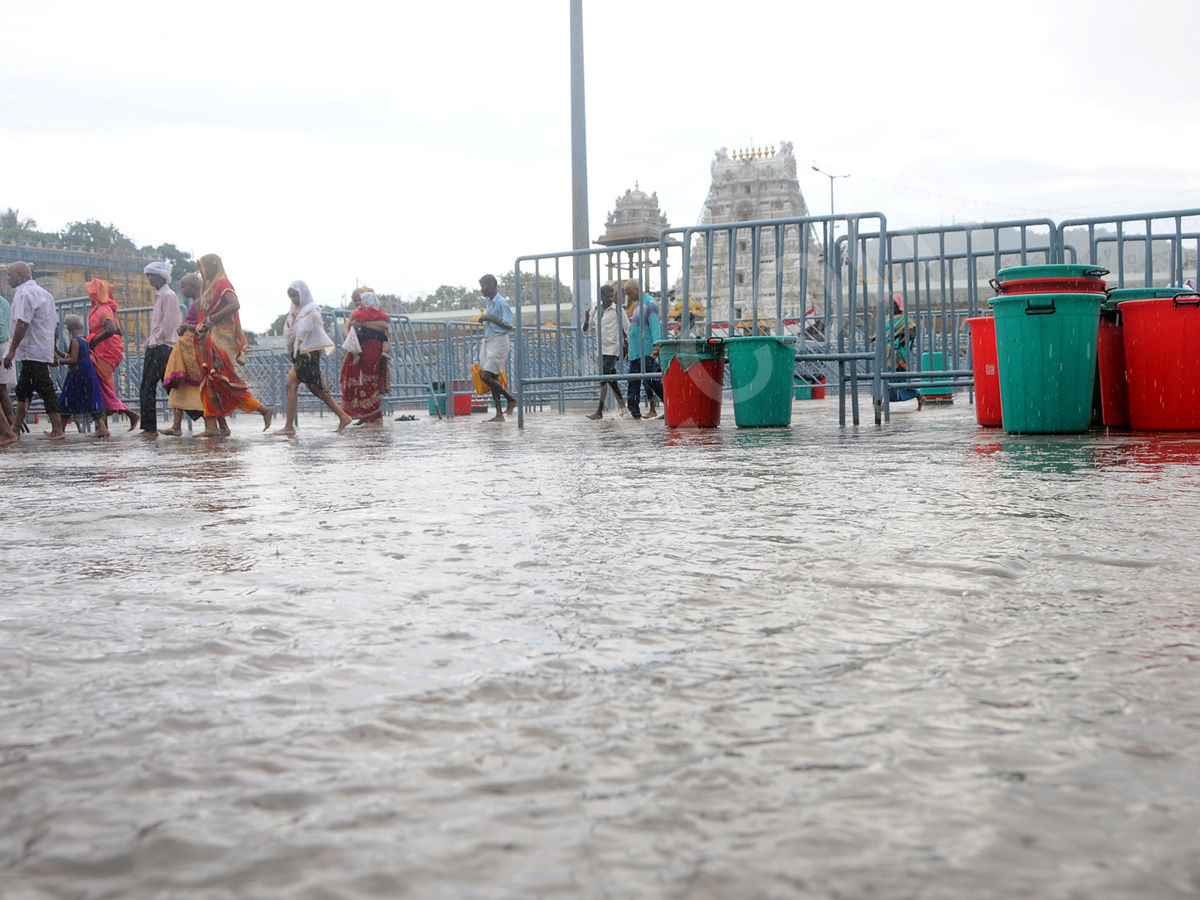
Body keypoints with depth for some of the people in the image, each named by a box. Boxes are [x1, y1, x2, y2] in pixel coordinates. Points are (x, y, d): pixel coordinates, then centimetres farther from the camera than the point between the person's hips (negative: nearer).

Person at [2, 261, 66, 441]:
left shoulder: (24, 293, -11)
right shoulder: (43, 292, 19)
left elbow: (22, 324, -20)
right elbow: (54, 323, 20)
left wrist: (12, 350, -19)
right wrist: (54, 351, 23)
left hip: (32, 351, -10)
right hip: (44, 350, 10)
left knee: (45, 389, -8)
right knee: (23, 389, 12)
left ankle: (57, 430, -7)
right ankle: (14, 431, 14)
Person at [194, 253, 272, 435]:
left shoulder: (222, 284, -8)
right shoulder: (209, 287, 21)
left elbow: (235, 304, -24)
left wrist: (212, 319, -20)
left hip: (221, 340, -10)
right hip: (210, 341, 10)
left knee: (227, 379, -12)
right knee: (208, 381, 2)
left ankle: (263, 410, -5)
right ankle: (212, 426, -1)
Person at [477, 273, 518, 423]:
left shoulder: (502, 303, -11)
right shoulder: (489, 303, 17)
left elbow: (508, 325, -18)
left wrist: (489, 318, -17)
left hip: (498, 342, -9)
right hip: (488, 342, 9)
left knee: (487, 376, -15)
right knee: (492, 378, 4)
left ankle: (511, 399, 1)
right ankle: (499, 414, 5)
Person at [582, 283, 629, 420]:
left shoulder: (618, 310, -4)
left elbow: (627, 329, -2)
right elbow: (586, 331, 13)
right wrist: (586, 320, -8)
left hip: (613, 348, -6)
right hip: (601, 350, 6)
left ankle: (599, 411, -13)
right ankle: (623, 406, 21)